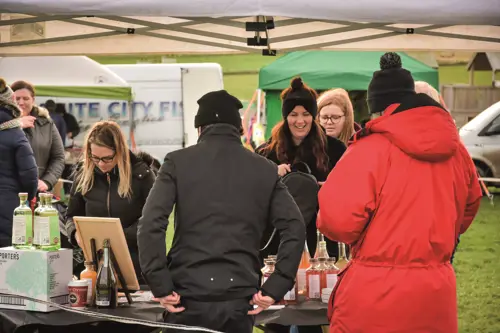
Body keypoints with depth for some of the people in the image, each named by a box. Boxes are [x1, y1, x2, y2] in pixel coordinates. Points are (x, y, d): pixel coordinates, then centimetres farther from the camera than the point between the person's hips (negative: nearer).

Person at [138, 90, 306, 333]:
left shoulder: (178, 162, 2)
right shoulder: (265, 170, 8)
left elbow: (151, 224, -9)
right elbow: (295, 228, 1)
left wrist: (161, 286, -6)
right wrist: (274, 288, 1)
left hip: (190, 295, -2)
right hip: (240, 299, 2)